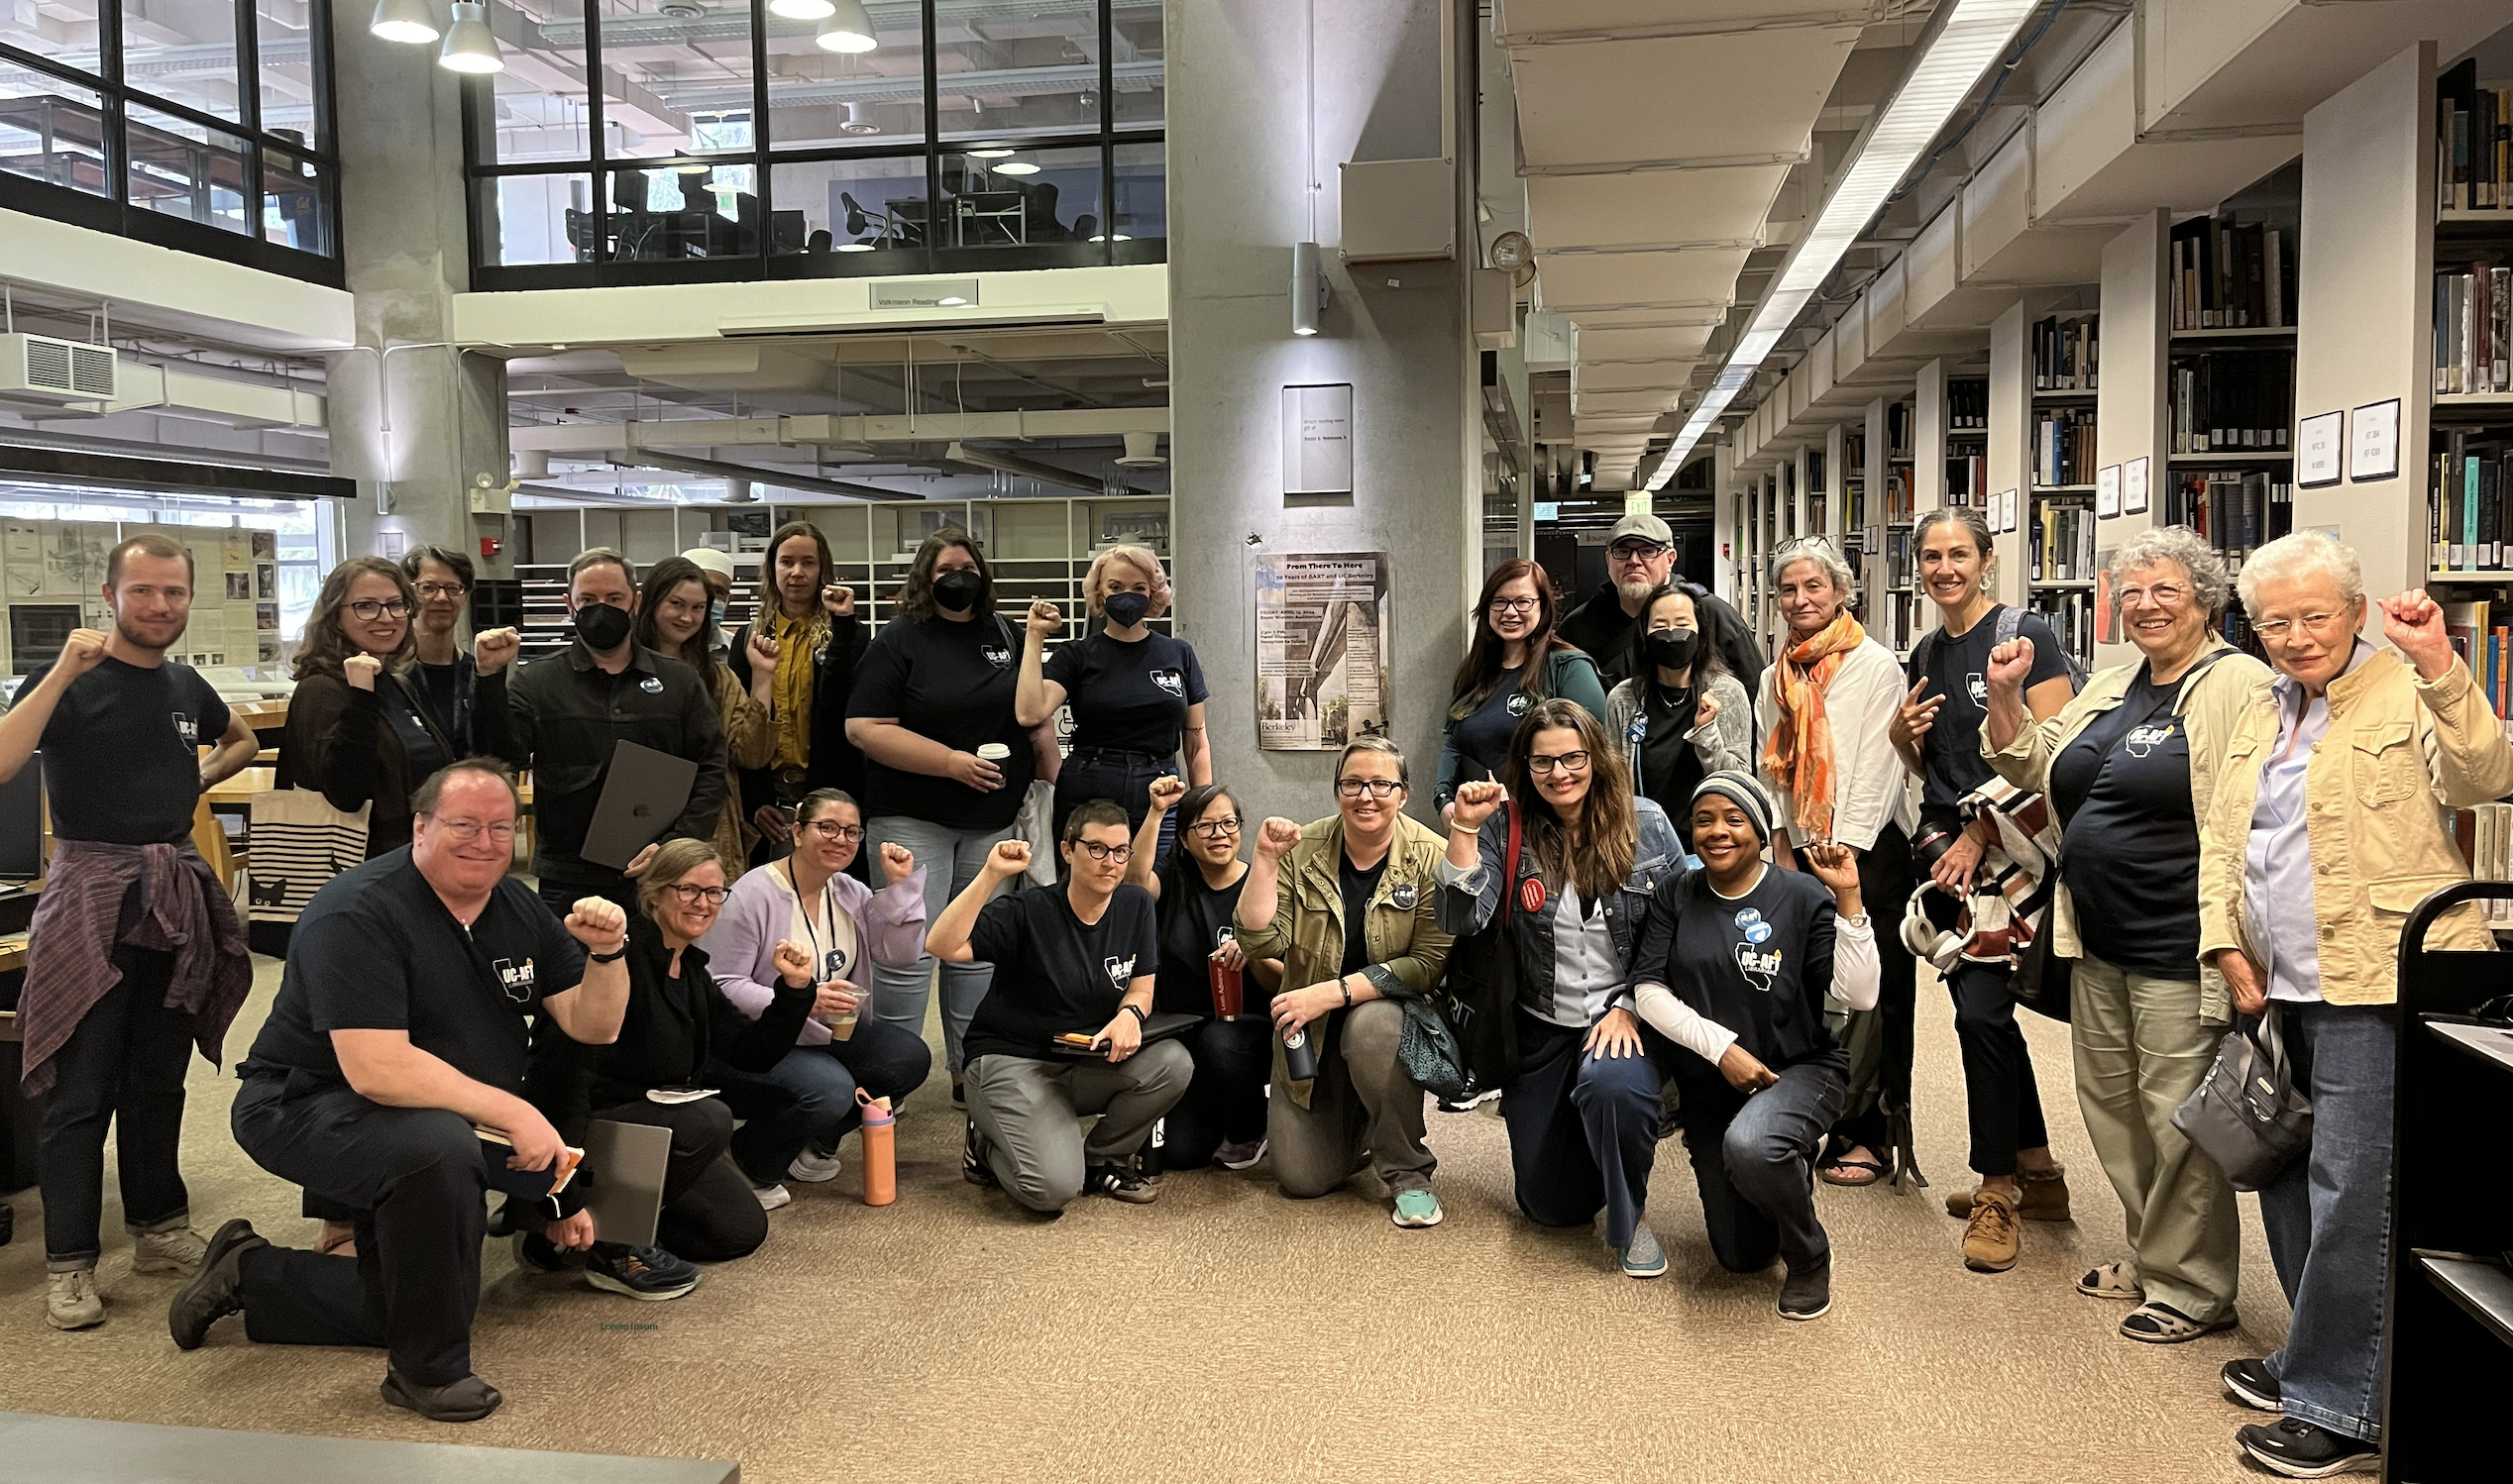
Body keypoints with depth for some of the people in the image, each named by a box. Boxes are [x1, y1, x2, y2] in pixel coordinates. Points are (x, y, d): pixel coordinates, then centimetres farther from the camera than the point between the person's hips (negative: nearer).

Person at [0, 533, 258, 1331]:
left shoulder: (185, 686, 10)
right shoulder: (72, 679, -8)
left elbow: (242, 739, 31)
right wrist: (65, 671, -27)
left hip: (177, 894, 6)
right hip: (92, 892, -6)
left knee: (159, 1078, 15)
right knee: (80, 1089, -2)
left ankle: (159, 1228, 27)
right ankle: (69, 1262, 6)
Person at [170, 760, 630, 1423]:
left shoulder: (517, 908, 0)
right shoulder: (360, 913, -23)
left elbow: (593, 1026, -1)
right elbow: (376, 1069, -32)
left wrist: (607, 954, -21)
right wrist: (510, 1112, -33)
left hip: (441, 1115, 8)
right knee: (437, 1147, -38)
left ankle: (249, 1275, 31)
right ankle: (428, 1369, -18)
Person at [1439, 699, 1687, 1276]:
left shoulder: (1645, 823, -6)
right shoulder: (1507, 827, -6)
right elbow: (1463, 920, -17)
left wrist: (1630, 1007, -12)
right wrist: (1464, 828, -26)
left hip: (1625, 1015, -2)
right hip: (1540, 1028, 2)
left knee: (1613, 1086, -38)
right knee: (1550, 1205, 7)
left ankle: (1628, 1220, -8)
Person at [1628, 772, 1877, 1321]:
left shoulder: (1803, 897, -9)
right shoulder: (1676, 896, 0)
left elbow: (1859, 994, -18)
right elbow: (1648, 988, -7)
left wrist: (1848, 899, -25)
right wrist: (1721, 1048, -18)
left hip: (1800, 1070, -4)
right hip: (1710, 1084, 4)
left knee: (1749, 1144, -39)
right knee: (1741, 1255, 9)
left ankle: (1810, 1256, -8)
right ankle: (1791, 1161, 41)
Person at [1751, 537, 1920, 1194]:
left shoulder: (1875, 664, -6)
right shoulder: (1777, 677, 13)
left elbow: (1874, 770, -10)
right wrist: (1785, 854, 4)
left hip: (1870, 849, -5)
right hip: (1802, 850, 5)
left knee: (1870, 995, -3)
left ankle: (1869, 1134, 5)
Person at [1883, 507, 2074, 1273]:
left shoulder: (2025, 635, -8)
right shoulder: (1925, 654, 14)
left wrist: (1982, 835, -16)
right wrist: (1903, 735, 0)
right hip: (1942, 850, 7)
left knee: (1980, 1009, -11)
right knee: (1981, 1009, 12)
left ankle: (1998, 1190, 4)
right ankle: (2037, 1172, 26)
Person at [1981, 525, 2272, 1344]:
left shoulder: (2239, 686, -11)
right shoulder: (2108, 690, 14)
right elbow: (2034, 766, 23)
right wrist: (2005, 697, 7)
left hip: (2179, 952, -8)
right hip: (2100, 945, 8)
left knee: (2177, 1120, 0)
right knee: (2111, 1106, 17)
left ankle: (2191, 1285, 17)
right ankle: (2148, 1256, 34)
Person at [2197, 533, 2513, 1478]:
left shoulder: (2406, 695, -4)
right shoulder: (2261, 718, 16)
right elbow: (2220, 839, 15)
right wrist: (2228, 947, 4)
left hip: (2374, 991, -8)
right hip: (2283, 991, 8)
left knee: (2349, 1192, -5)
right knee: (2286, 1179, 16)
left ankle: (2339, 1407, 6)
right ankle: (2315, 1360, 32)